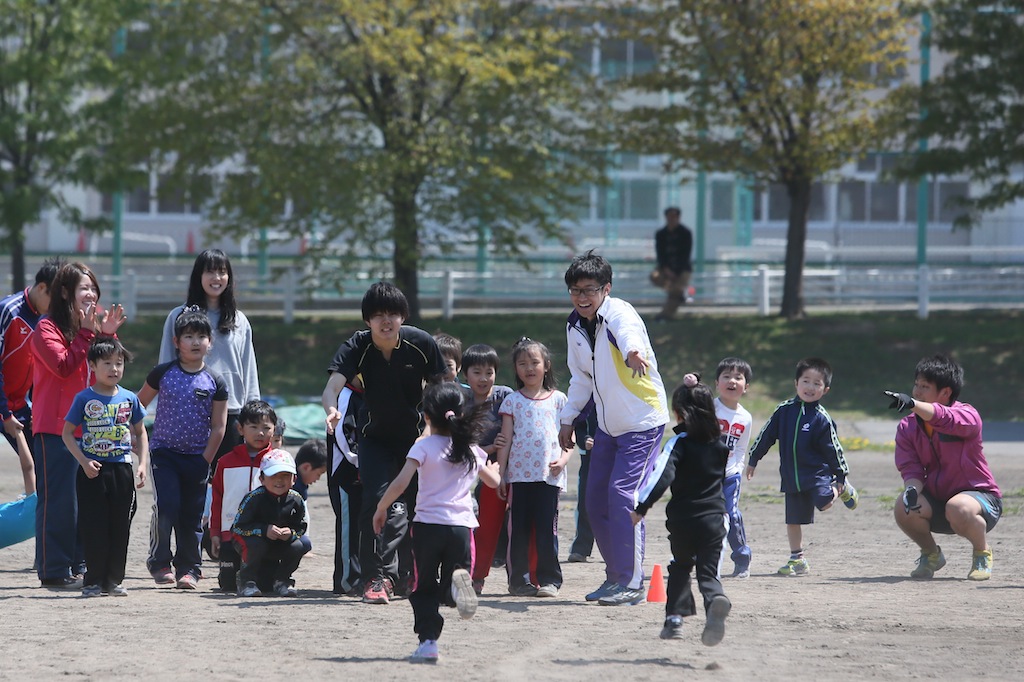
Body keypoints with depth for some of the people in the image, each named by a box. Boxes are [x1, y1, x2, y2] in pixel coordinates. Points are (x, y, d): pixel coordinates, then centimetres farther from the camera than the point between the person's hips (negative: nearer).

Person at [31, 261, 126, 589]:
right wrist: (87, 333, -12)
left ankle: (79, 566, 13)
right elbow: (63, 366, -17)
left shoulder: (89, 325, 17)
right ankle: (54, 571, -5)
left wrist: (107, 334, 0)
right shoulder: (47, 329, -5)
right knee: (58, 499, -8)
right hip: (54, 428, -7)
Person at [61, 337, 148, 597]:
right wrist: (84, 461, -13)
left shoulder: (129, 399, 6)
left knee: (120, 527, 5)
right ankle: (93, 582, 4)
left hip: (122, 469, 3)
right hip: (92, 472, -3)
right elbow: (67, 433, -1)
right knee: (94, 528, -2)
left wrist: (143, 464, 3)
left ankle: (114, 580, 13)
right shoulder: (84, 399, -3)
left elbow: (140, 433, 15)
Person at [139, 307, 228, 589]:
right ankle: (159, 563, 3)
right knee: (166, 507, -13)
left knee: (191, 515, 4)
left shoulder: (214, 382, 0)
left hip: (197, 457, 1)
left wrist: (205, 460, -4)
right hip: (164, 452, -1)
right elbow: (138, 404, 9)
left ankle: (189, 568, 15)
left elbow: (218, 426, 1)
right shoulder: (163, 373, -1)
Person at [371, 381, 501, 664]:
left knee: (425, 588, 10)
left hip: (428, 524, -2)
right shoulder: (471, 450, 11)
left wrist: (381, 508, 2)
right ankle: (459, 578, -25)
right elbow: (493, 480, 28)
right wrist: (494, 465, 51)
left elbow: (400, 483, -12)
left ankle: (428, 641, -4)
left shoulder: (424, 446, -2)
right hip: (461, 525, 2)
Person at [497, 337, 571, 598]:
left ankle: (549, 579, 2)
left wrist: (563, 459, -7)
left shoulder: (558, 399, 10)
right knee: (519, 529, 1)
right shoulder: (512, 401, 8)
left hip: (549, 476, 0)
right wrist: (500, 474, 2)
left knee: (547, 528, -3)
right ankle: (518, 579, 7)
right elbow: (506, 440, 7)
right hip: (519, 475, 0)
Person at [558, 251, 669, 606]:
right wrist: (568, 419, 17)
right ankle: (615, 576, 24)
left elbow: (629, 332, -48)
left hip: (643, 423, -8)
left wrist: (634, 351, -70)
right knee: (596, 501, 9)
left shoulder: (618, 313, -21)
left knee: (623, 495, -18)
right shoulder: (574, 327, 3)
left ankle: (631, 582, -12)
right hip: (608, 426, 8)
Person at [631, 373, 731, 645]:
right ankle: (717, 601, -32)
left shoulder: (680, 442, -8)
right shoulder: (720, 442, 6)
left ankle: (675, 617, 13)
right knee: (708, 571, 1)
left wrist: (641, 508, -19)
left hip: (683, 519, -3)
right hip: (714, 517, 3)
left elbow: (662, 477, -20)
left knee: (680, 567, 19)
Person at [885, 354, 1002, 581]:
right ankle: (931, 554, 5)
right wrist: (912, 489, -30)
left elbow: (944, 419, -40)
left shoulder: (968, 415, -16)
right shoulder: (907, 427, 0)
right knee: (904, 508, -27)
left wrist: (912, 403, -58)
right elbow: (911, 469, -6)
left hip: (981, 497, -4)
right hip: (936, 500, 4)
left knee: (958, 507, -39)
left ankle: (983, 554, -6)